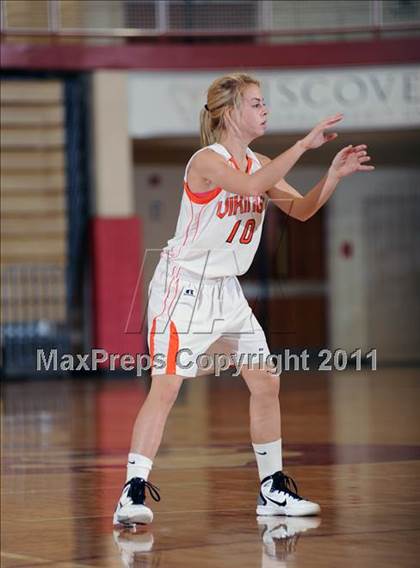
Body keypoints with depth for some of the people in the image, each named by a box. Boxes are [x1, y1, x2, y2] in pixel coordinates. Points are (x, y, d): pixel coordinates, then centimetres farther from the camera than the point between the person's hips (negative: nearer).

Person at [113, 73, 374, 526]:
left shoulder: (260, 164, 8)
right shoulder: (207, 160, -16)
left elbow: (300, 209, 9)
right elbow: (250, 187, -35)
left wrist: (335, 174, -7)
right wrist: (304, 144, -33)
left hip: (226, 290, 8)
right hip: (183, 285, -8)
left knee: (266, 382, 7)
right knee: (166, 386, -15)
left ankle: (273, 491, 18)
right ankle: (132, 494, -13)